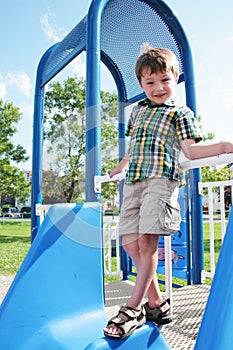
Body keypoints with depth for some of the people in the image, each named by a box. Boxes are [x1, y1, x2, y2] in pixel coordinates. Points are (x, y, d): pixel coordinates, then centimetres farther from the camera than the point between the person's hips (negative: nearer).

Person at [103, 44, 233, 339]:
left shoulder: (180, 113, 7)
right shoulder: (137, 110, 24)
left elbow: (190, 150, -3)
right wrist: (121, 167, 41)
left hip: (161, 179, -6)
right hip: (133, 182, 6)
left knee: (147, 241, -14)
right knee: (131, 243, 0)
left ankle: (134, 307, -2)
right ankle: (156, 303, 13)